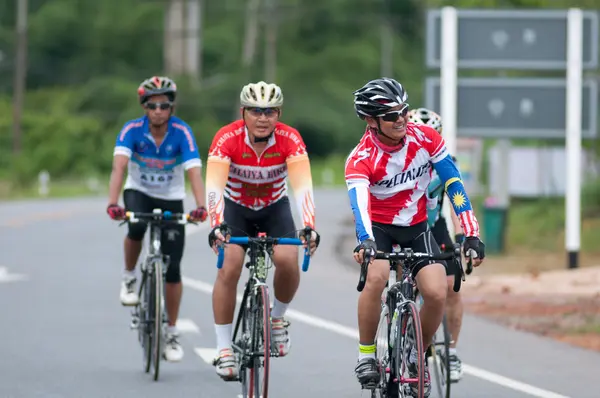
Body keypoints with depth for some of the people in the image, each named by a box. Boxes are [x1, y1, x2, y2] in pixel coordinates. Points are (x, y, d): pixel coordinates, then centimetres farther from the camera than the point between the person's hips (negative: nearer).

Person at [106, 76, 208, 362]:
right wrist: (113, 203, -50)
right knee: (136, 228, -35)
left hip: (171, 199, 0)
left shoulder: (182, 132, -22)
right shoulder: (132, 130, -21)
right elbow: (118, 167, -34)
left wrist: (201, 206, -50)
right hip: (139, 192, 0)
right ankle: (129, 278, -7)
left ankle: (172, 333, 10)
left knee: (172, 267, -4)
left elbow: (194, 171, -33)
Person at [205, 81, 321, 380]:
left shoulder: (289, 139, -25)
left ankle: (277, 317, 6)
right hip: (235, 207, -1)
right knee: (229, 268, -22)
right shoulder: (227, 139, -28)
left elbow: (303, 186, -35)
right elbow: (214, 187, -39)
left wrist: (309, 227, -51)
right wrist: (217, 226, -56)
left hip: (274, 207, 1)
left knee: (288, 261, -24)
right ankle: (224, 349, -11)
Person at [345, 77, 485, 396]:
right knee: (376, 277, -33)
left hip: (416, 226, 3)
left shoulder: (426, 139, -15)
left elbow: (453, 185, -12)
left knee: (437, 294, -18)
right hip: (378, 227, -2)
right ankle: (366, 355, -14)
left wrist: (471, 234, -20)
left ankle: (417, 355, 9)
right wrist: (365, 242, -58)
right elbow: (359, 203, -38)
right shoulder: (361, 158, -23)